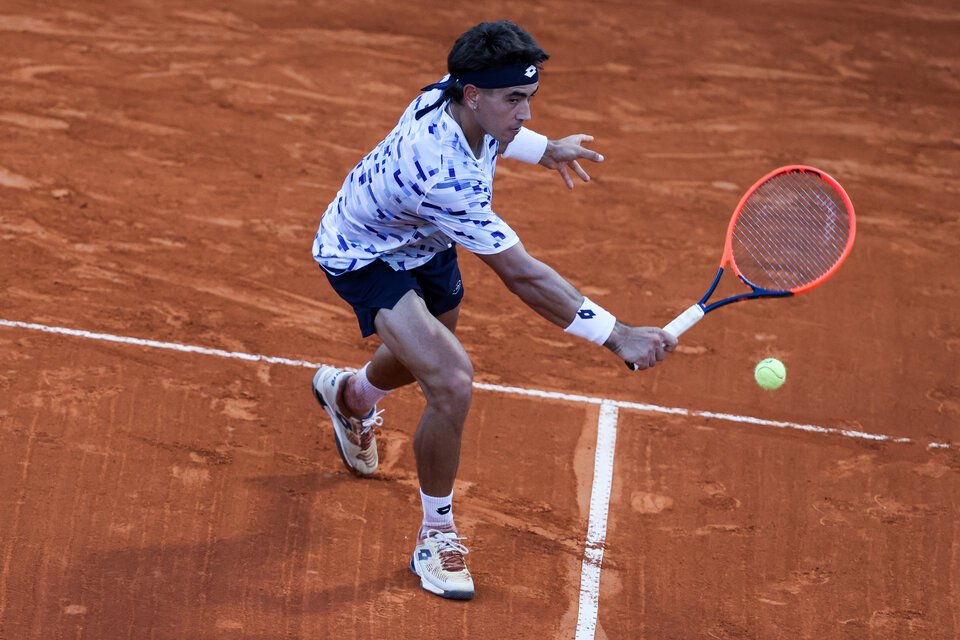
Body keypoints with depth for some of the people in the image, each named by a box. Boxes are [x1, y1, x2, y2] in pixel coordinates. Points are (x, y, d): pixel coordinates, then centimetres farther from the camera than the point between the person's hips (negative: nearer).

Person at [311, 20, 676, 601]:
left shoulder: (459, 101, -21)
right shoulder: (445, 177, -45)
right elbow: (522, 275, -42)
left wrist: (543, 148, 19)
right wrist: (616, 335, -42)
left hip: (424, 241, 9)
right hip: (365, 258, -9)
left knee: (428, 352, 32)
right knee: (452, 382, -26)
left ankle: (351, 393, 68)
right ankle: (437, 532, -3)